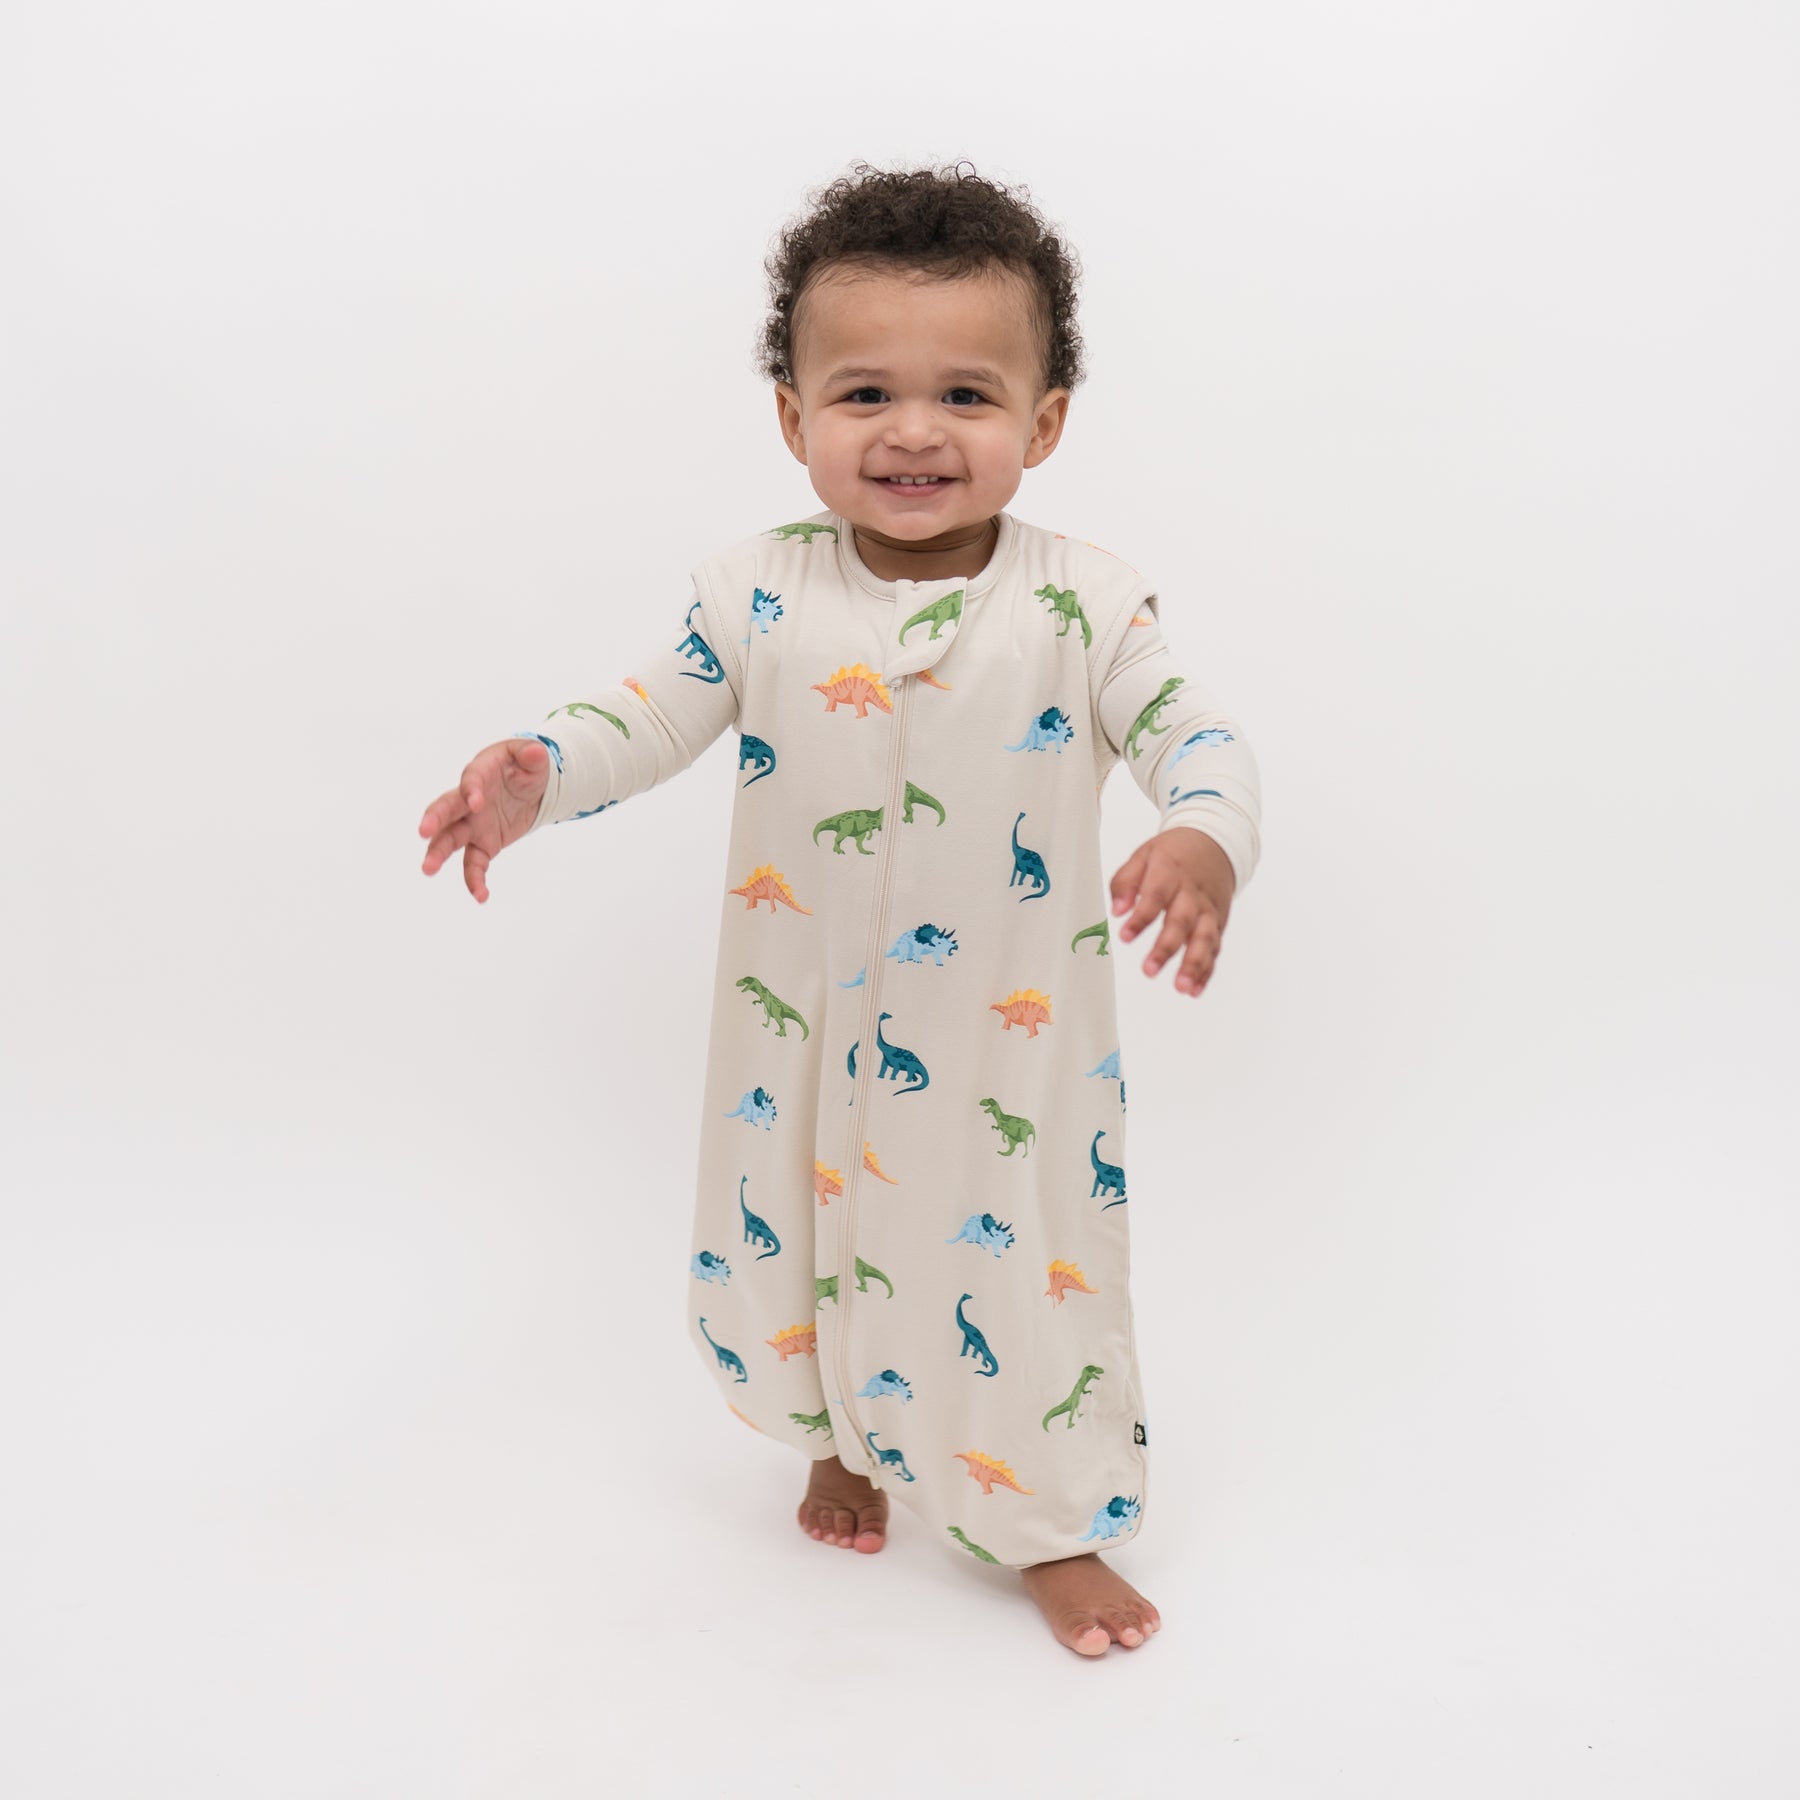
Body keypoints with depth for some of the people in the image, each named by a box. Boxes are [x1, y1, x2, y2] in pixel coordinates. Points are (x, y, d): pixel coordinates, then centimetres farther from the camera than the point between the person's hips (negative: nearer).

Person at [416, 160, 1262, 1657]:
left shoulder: (1085, 604, -12)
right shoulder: (756, 595, -8)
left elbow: (1197, 735, -11)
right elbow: (646, 717, -2)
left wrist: (1205, 841, -33)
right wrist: (528, 779, -21)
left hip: (1013, 1047, -2)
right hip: (809, 1034, 2)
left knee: (1021, 1273, 11)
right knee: (812, 1244, 21)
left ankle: (1052, 1525, 37)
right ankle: (843, 1437, 53)